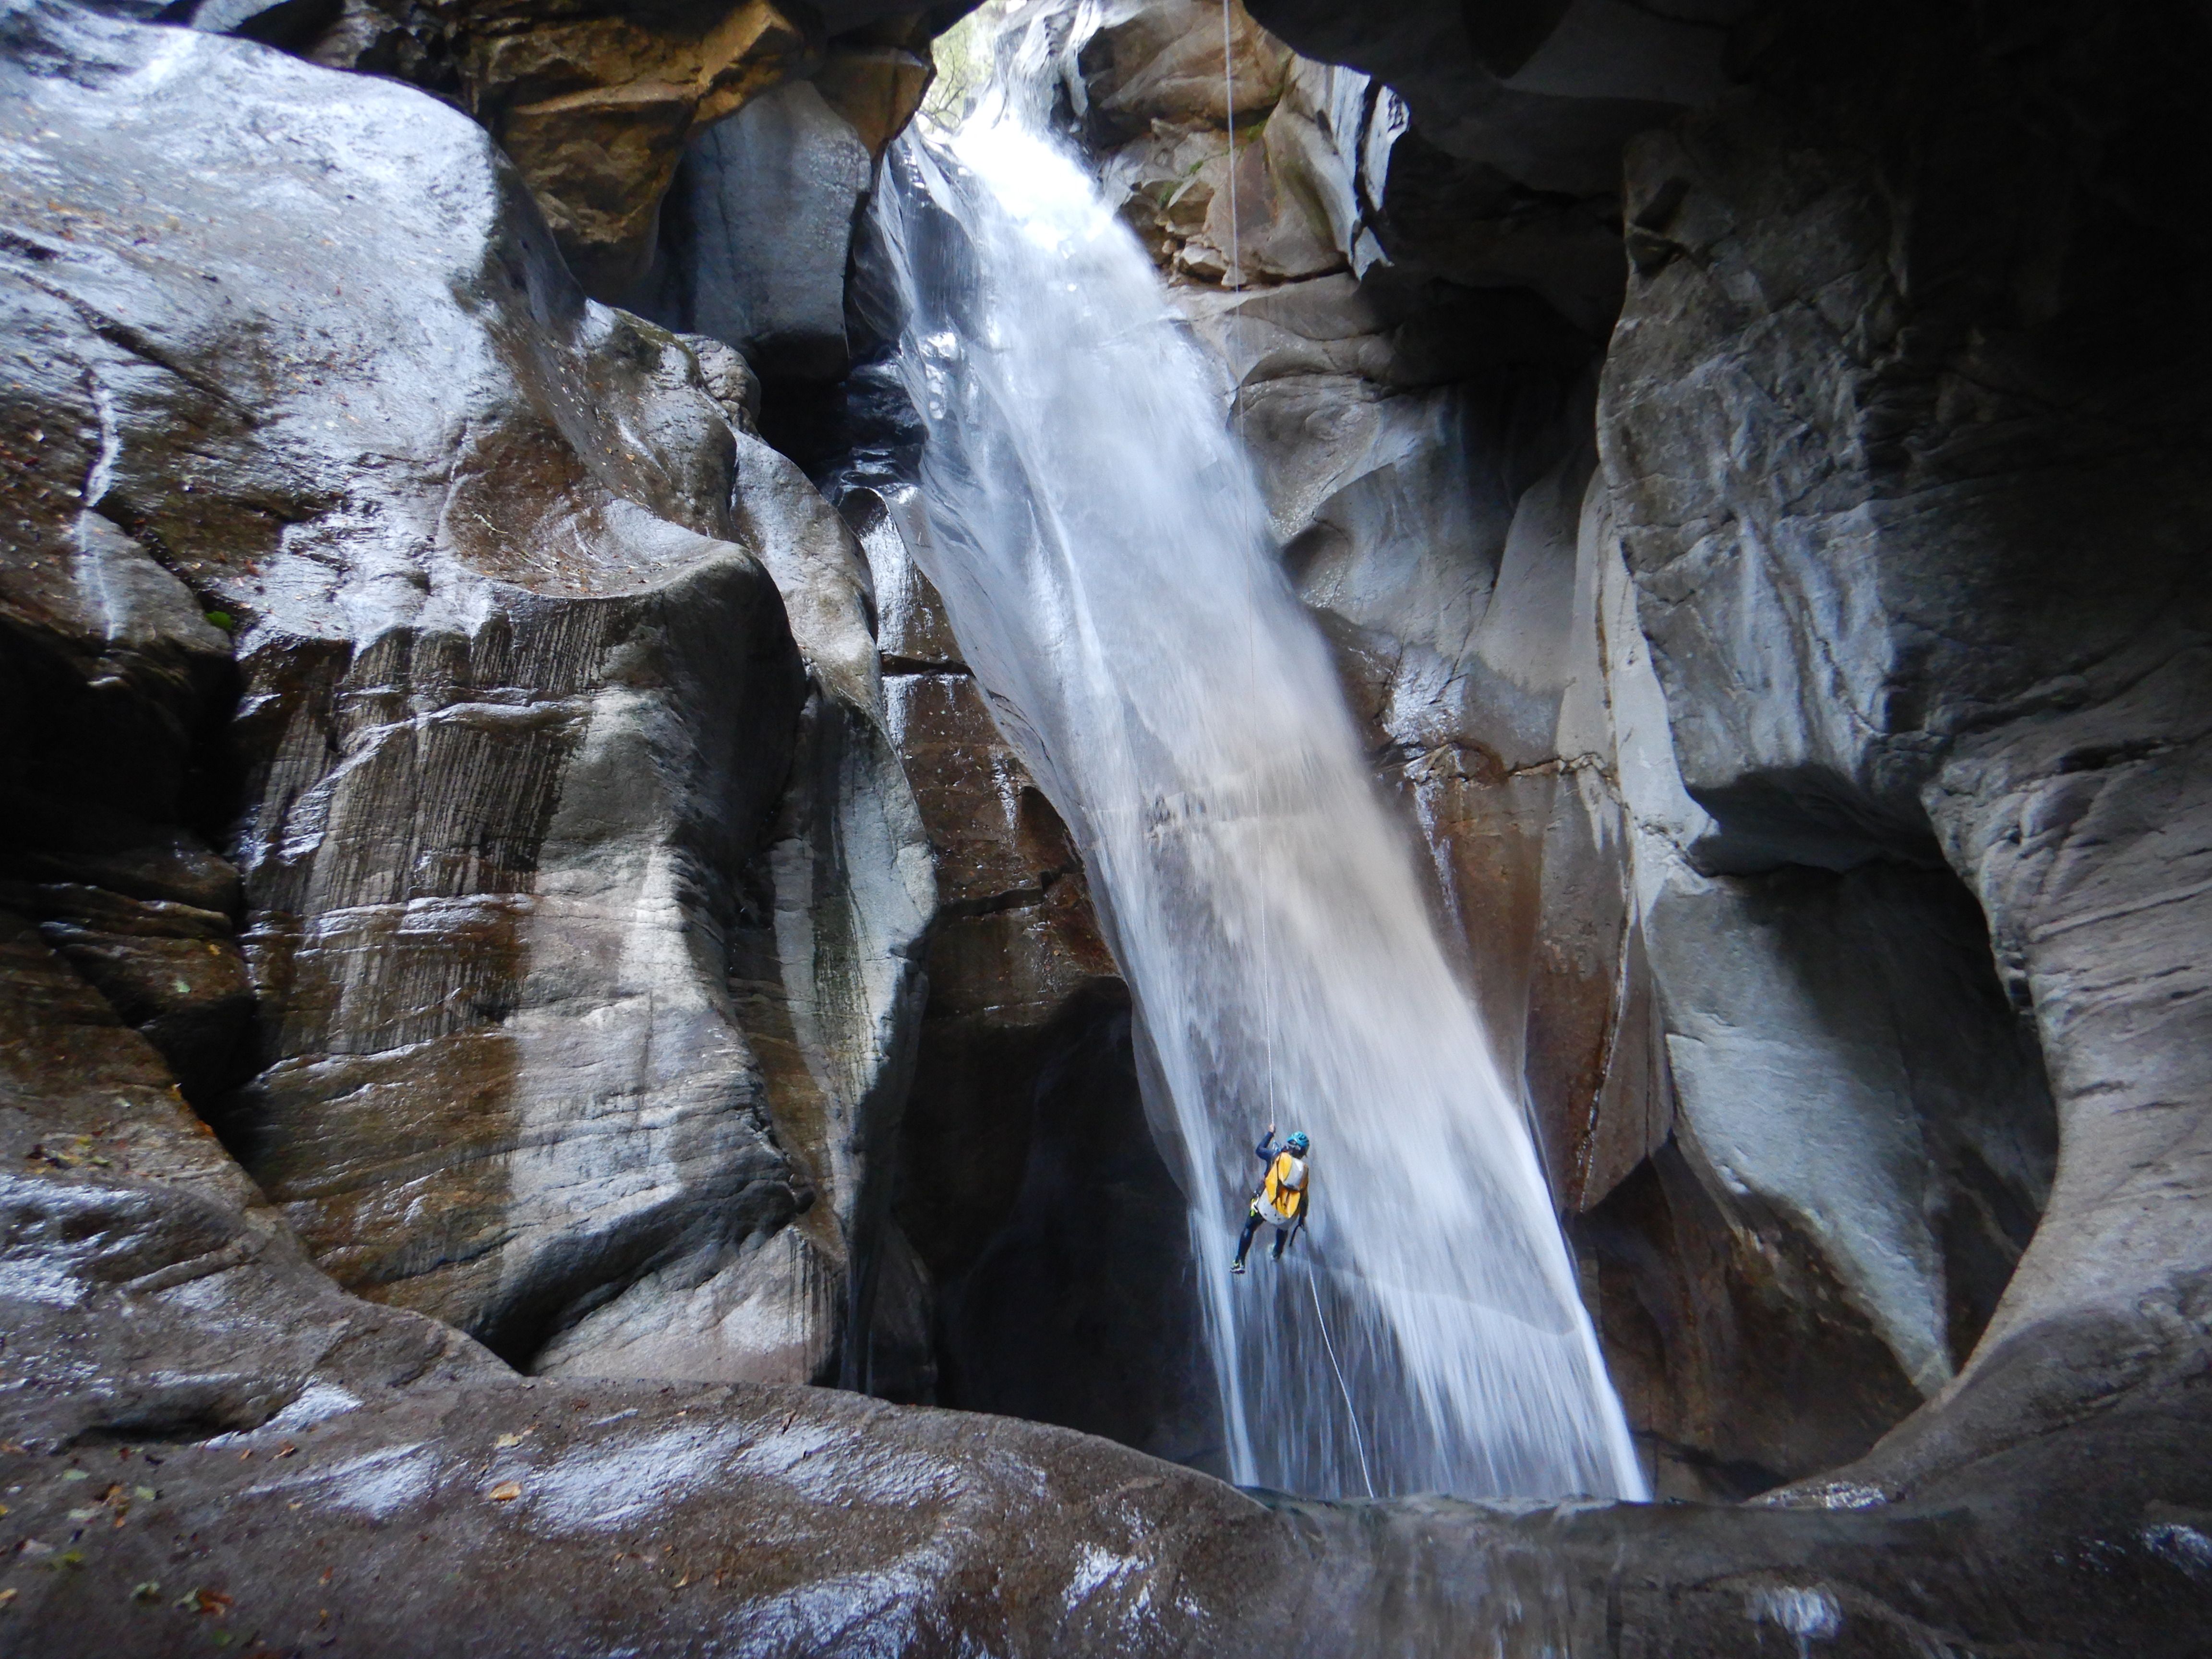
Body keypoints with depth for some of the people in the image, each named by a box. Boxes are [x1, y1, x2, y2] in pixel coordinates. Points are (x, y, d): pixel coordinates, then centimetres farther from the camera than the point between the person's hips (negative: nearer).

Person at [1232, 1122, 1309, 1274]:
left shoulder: (1277, 1156, 0)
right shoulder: (1305, 1170, 8)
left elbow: (1259, 1150, 18)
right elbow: (1305, 1197, 12)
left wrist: (1270, 1133, 30)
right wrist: (1302, 1217, 24)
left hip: (1267, 1205, -3)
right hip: (1287, 1215, 3)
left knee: (1249, 1228, 16)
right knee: (1283, 1229, 37)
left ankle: (1239, 1262, 9)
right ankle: (1277, 1254, 52)